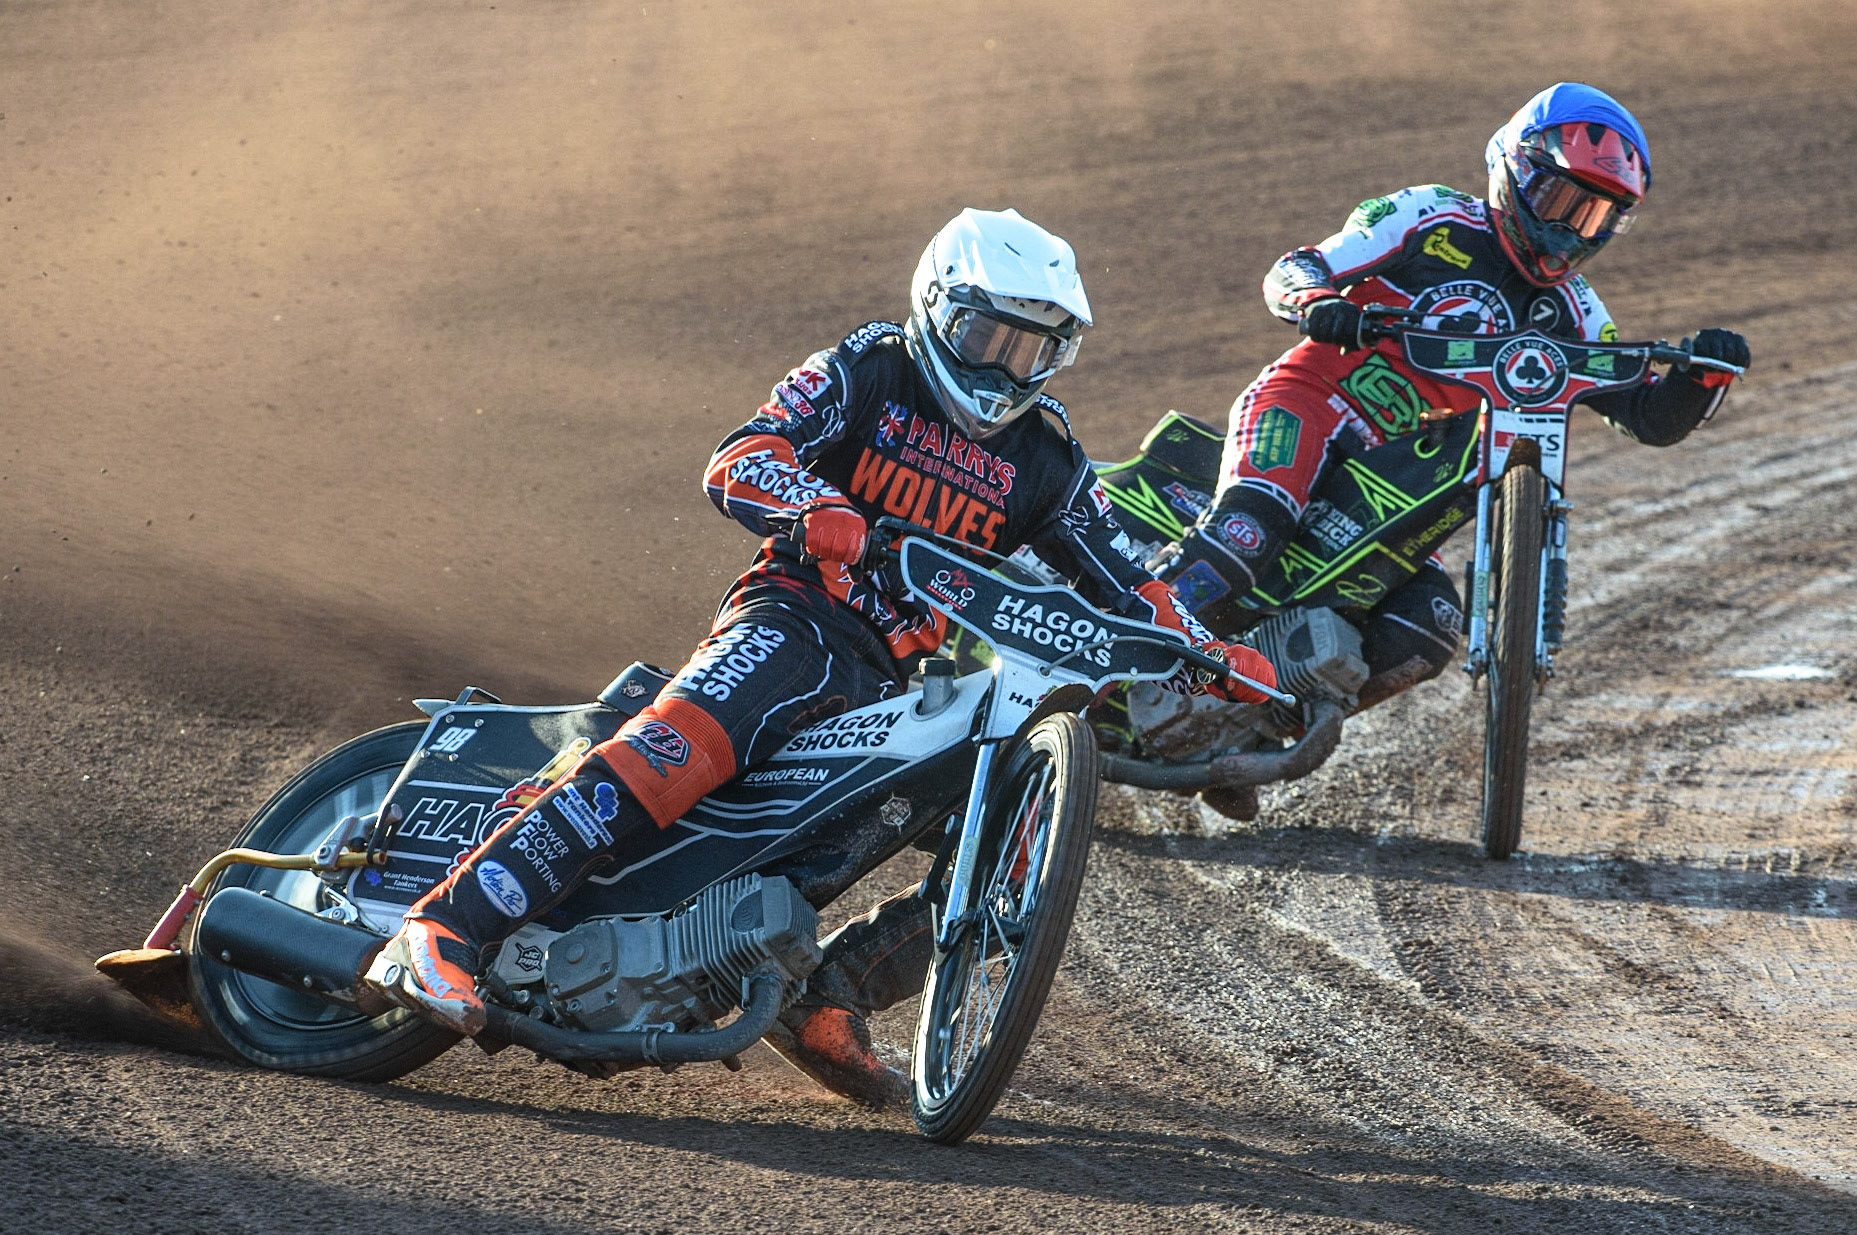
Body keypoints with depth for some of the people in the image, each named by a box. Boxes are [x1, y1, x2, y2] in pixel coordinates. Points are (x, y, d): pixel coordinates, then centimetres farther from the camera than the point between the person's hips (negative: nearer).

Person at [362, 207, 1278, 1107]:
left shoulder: (1042, 458, 16)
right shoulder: (873, 372, 2)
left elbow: (1121, 583, 20)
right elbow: (737, 462, -11)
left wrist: (1210, 656, 3)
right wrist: (814, 508, -33)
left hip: (901, 682, 6)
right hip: (796, 617, -6)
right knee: (680, 746, -33)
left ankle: (830, 995, -6)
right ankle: (447, 926, -41)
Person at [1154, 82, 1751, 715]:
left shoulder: (1565, 313, 13)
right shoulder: (1433, 218, 0)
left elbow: (1651, 417, 10)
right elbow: (1290, 270, -4)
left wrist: (1704, 376, -12)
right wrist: (1318, 301, -29)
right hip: (1309, 401, -5)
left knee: (1421, 637, -18)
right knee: (1253, 525, -37)